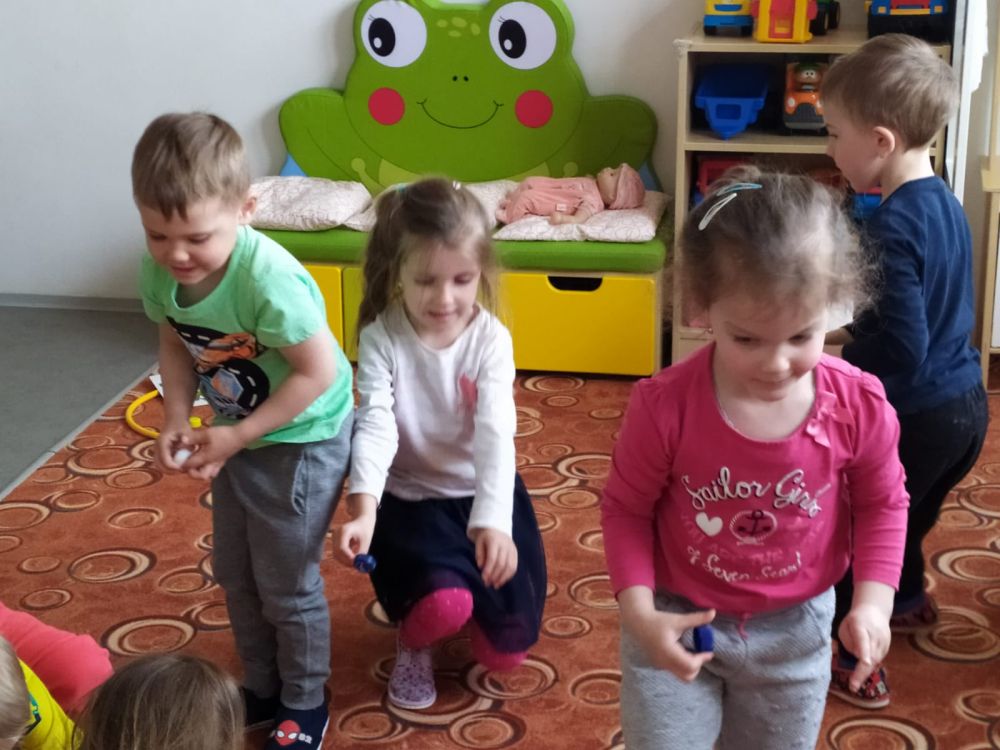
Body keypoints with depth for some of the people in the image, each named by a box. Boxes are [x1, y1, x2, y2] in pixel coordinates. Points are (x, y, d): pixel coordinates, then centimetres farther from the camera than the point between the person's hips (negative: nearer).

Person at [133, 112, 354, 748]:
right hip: (238, 435, 7)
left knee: (287, 583, 6)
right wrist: (176, 423, -10)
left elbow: (319, 372, -28)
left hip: (303, 437, -7)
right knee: (235, 572, 20)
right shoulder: (160, 271, -15)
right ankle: (262, 687, 41)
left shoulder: (268, 279, -36)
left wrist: (238, 436, -23)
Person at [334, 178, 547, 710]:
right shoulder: (380, 339, -14)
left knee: (506, 650, -1)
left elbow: (496, 433, -26)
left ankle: (474, 587, 35)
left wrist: (493, 520, -41)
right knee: (443, 607, -29)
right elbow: (375, 425, -25)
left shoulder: (491, 339, -14)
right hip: (410, 496, -1)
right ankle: (414, 638, 11)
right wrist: (363, 510, -44)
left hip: (483, 493, 2)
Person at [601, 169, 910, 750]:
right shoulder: (664, 407, -25)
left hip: (794, 630, 2)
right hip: (680, 624, -2)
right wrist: (640, 614, -19)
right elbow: (626, 509, -9)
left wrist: (874, 600, -11)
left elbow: (883, 502, -1)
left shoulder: (859, 406, -19)